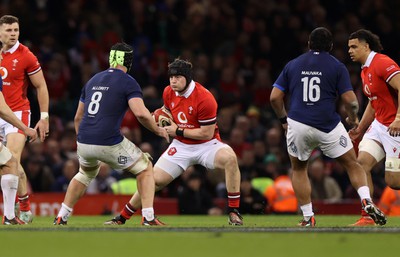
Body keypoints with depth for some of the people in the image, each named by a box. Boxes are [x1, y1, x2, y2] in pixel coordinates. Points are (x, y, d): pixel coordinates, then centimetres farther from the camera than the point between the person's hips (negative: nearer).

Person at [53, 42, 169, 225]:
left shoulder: (93, 80, 19)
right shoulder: (128, 82, -2)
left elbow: (78, 118, 24)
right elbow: (141, 113, -17)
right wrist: (158, 130, 0)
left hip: (84, 142, 6)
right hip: (109, 144, -6)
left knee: (86, 173, 36)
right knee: (145, 168, 14)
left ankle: (61, 218, 29)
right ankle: (148, 218, 2)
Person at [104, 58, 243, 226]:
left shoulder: (205, 98, -23)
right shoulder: (168, 92, -3)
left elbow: (207, 133, -20)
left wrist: (178, 131, -16)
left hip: (205, 145, -5)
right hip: (181, 147, 5)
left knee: (229, 158, -36)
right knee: (155, 180, -5)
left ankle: (233, 213, -28)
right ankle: (121, 218, 11)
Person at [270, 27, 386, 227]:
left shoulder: (292, 65, 11)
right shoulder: (337, 67, 4)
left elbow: (275, 97, 8)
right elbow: (350, 100, -2)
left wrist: (283, 119, 23)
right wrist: (353, 119, 17)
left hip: (298, 124, 2)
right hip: (328, 126, -1)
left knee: (298, 169, 20)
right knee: (352, 164, 11)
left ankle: (308, 218, 13)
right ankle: (366, 202, -10)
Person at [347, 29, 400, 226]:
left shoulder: (382, 63, -15)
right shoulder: (365, 70, 15)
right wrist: (360, 129, 20)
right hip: (379, 125, 9)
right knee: (362, 162, -7)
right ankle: (367, 217, -5)